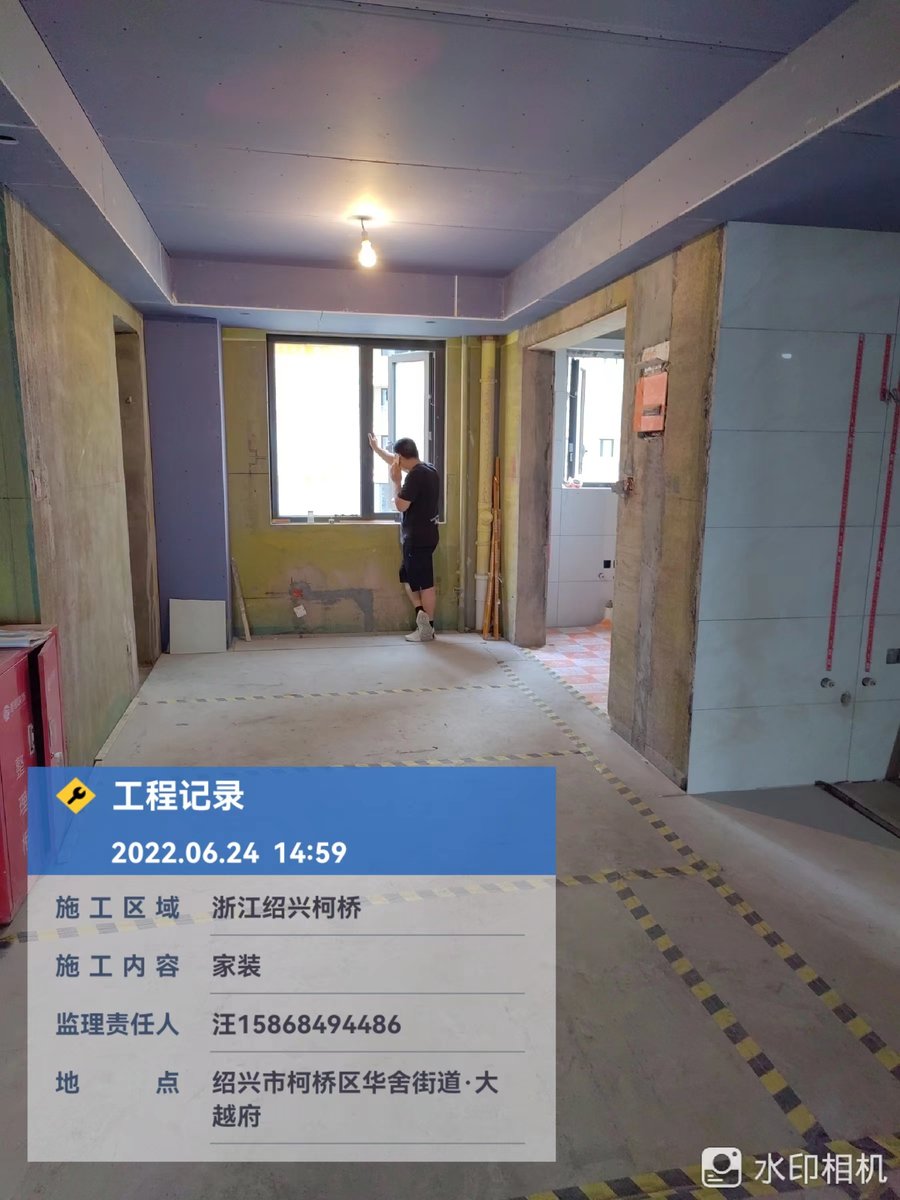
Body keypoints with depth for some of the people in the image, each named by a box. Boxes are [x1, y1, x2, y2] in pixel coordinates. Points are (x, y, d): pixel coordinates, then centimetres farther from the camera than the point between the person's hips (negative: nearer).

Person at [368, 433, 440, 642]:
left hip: (418, 537, -10)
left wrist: (396, 481, -6)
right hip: (424, 534, 10)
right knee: (407, 577, 17)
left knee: (425, 583, -3)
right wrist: (376, 449, 37)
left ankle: (427, 629, 4)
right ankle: (422, 615, 12)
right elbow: (397, 463, 28)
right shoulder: (427, 469, 11)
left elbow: (401, 505, -18)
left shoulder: (415, 476, -19)